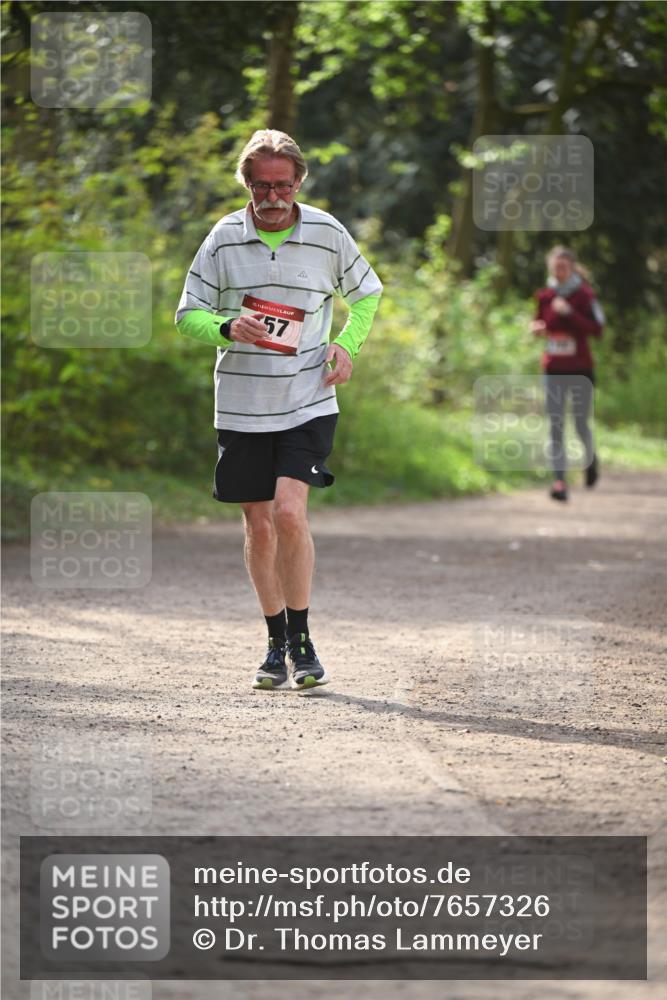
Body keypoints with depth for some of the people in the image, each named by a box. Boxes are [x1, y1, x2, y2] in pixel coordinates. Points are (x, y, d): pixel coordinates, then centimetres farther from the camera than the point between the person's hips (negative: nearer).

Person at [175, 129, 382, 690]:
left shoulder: (326, 233, -1)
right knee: (259, 527, 7)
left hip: (308, 403, -2)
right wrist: (228, 326, -16)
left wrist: (347, 345, -1)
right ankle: (277, 645, 22)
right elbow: (188, 315, 4)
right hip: (242, 407, 2)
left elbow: (367, 293, 16)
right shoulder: (223, 239, 0)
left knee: (289, 512, -18)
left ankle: (302, 640, -5)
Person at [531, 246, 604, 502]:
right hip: (553, 370, 3)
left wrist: (569, 313, -24)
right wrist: (537, 328, -4)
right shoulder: (545, 296, 4)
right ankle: (559, 480, -6)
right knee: (555, 426, -5)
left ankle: (590, 458, 35)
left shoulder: (584, 295, -8)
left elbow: (597, 329, -15)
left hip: (580, 370, -3)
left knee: (580, 424, 3)